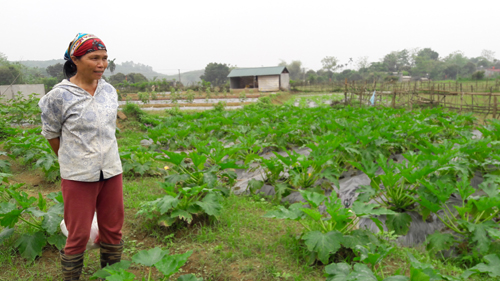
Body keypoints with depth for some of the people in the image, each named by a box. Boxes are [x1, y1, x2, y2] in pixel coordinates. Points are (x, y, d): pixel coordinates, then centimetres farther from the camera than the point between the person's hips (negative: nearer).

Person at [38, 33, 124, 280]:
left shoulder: (110, 91, 3)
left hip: (111, 172, 5)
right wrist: (72, 161, 6)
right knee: (79, 235, 6)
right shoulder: (59, 96, -12)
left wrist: (104, 157, 12)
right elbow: (51, 134, 1)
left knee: (113, 230, 14)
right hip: (78, 176, -4)